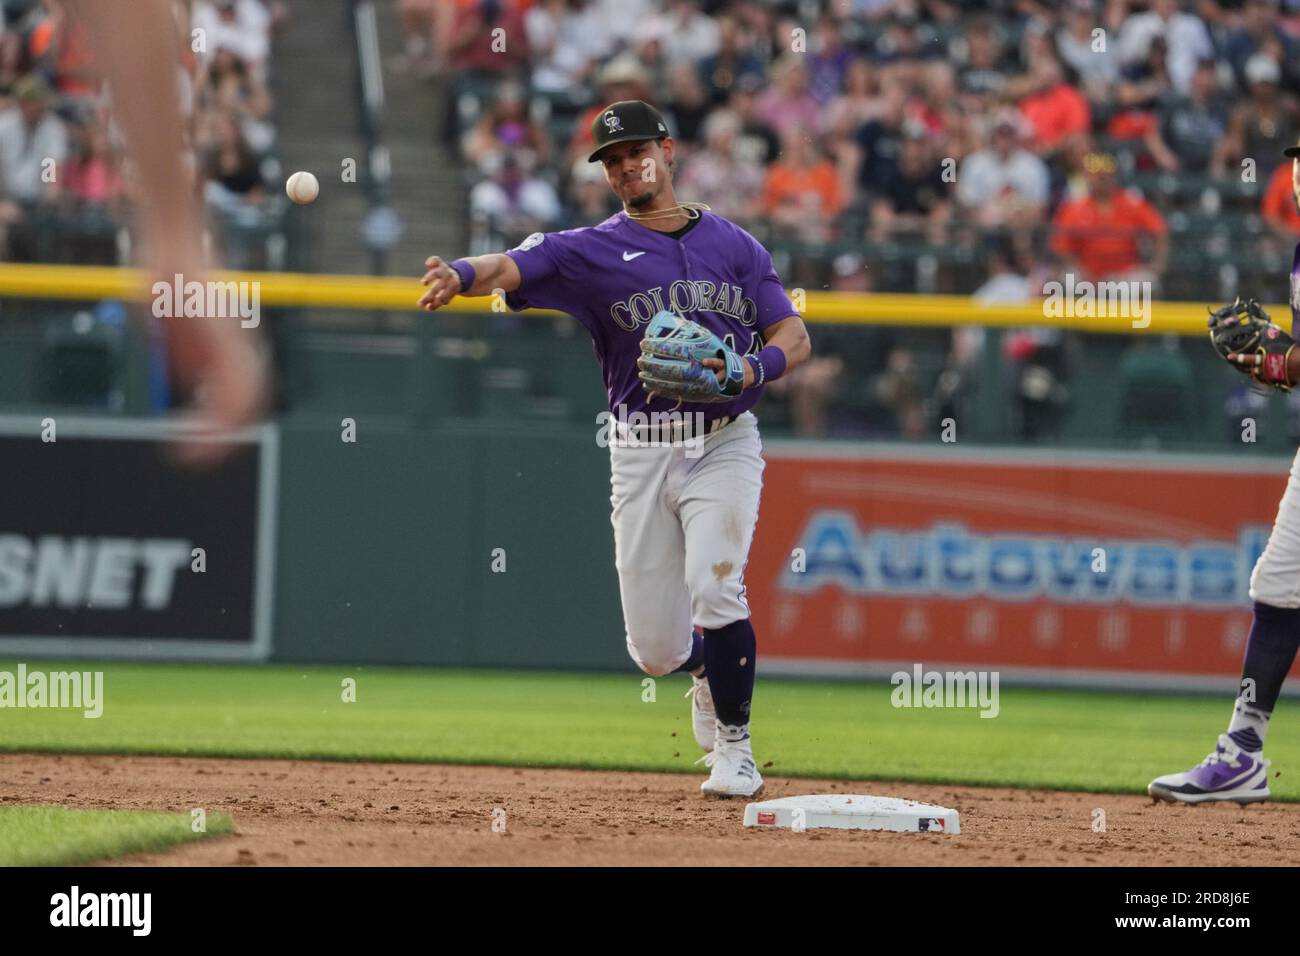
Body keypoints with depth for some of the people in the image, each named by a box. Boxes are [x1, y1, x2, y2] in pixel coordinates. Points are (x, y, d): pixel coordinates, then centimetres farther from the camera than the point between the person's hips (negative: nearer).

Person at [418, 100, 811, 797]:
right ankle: (710, 670, 39)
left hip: (724, 445, 0)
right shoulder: (592, 250, 3)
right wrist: (459, 276, -38)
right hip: (641, 455, 1)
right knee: (655, 649, 0)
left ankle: (734, 745, -3)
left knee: (712, 584, -23)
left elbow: (794, 338, 6)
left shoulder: (733, 244, 9)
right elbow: (512, 268, -16)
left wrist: (754, 369, -17)